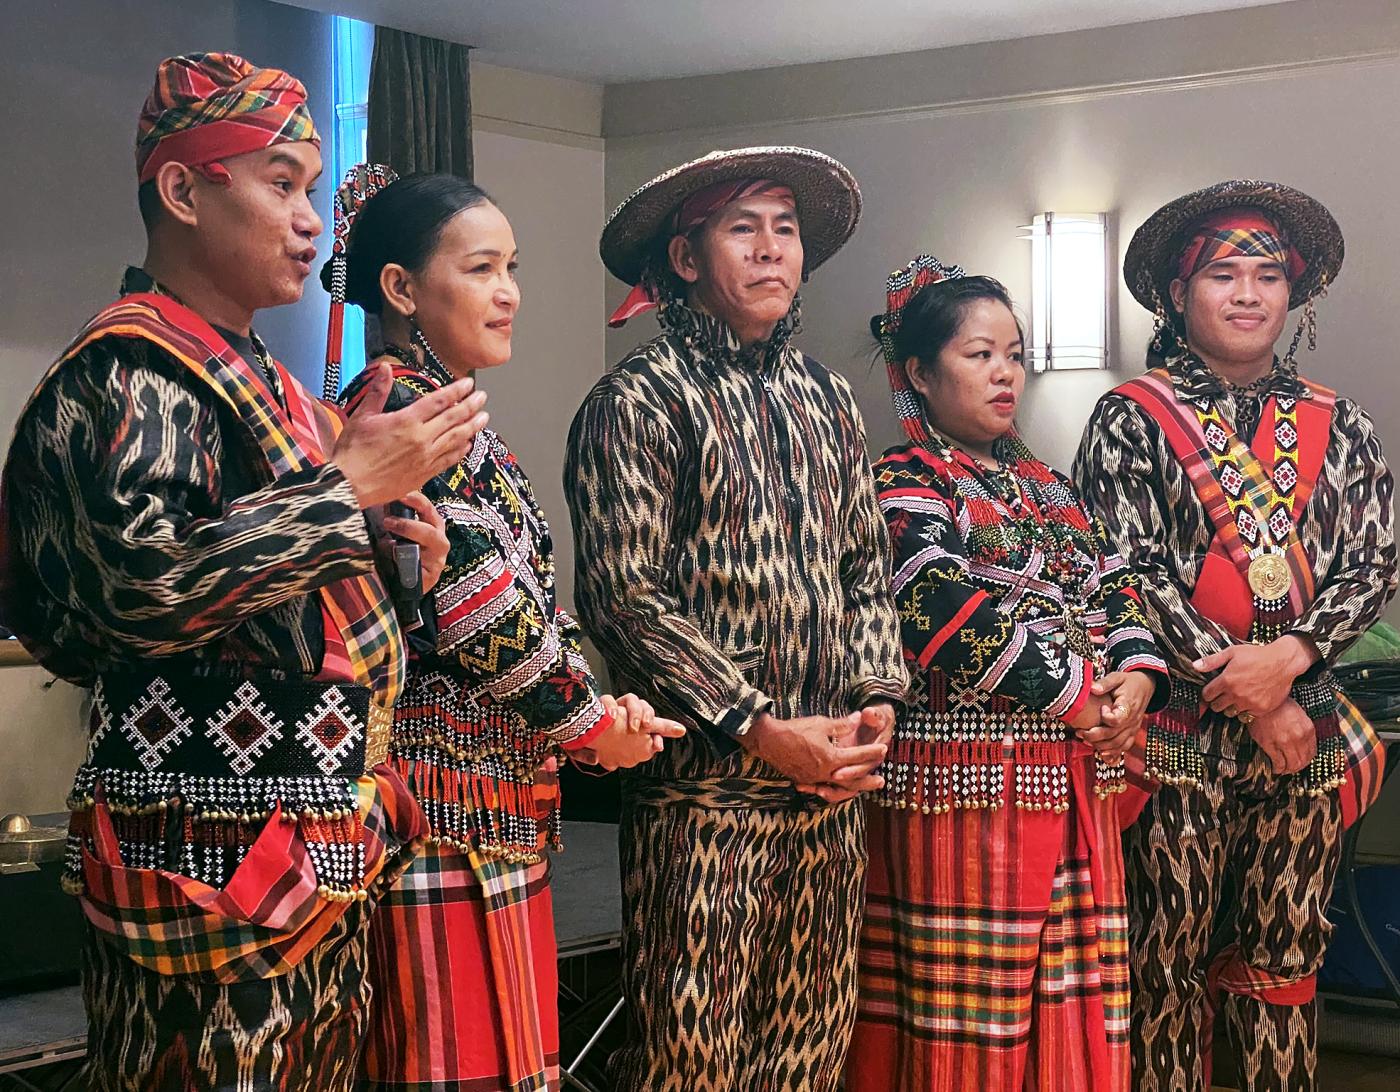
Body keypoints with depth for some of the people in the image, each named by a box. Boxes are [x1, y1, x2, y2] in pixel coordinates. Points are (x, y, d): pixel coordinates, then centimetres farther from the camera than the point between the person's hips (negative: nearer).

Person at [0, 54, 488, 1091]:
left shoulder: (262, 378, 17)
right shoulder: (126, 372, -12)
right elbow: (146, 588, -25)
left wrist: (382, 544, 8)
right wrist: (348, 487, -19)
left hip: (321, 846, 9)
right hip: (213, 858, -9)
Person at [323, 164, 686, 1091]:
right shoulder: (409, 413, -13)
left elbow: (533, 596, 15)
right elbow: (483, 608, -18)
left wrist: (603, 704, 0)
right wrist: (595, 725, -6)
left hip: (501, 804, 10)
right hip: (454, 809, -10)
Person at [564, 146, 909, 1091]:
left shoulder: (826, 400, 16)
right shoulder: (642, 399, -5)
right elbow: (622, 596, -11)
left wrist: (876, 698, 3)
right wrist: (760, 730, -14)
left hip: (832, 781, 6)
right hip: (703, 785, -6)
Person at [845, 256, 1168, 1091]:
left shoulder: (1048, 487, 20)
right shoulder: (905, 486, -4)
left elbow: (1113, 584, 14)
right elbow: (950, 611, -17)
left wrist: (1136, 676, -7)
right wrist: (1074, 695, -17)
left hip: (1075, 774, 7)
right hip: (970, 777, -7)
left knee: (1073, 1005, 8)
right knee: (971, 1011, -4)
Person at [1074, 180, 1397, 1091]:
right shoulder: (1133, 419, 1)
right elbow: (1129, 570, -7)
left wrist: (1289, 658, -13)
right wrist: (1246, 693, -11)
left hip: (1306, 727, 3)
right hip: (1180, 730, -3)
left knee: (1288, 960, 9)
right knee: (1170, 958, 3)